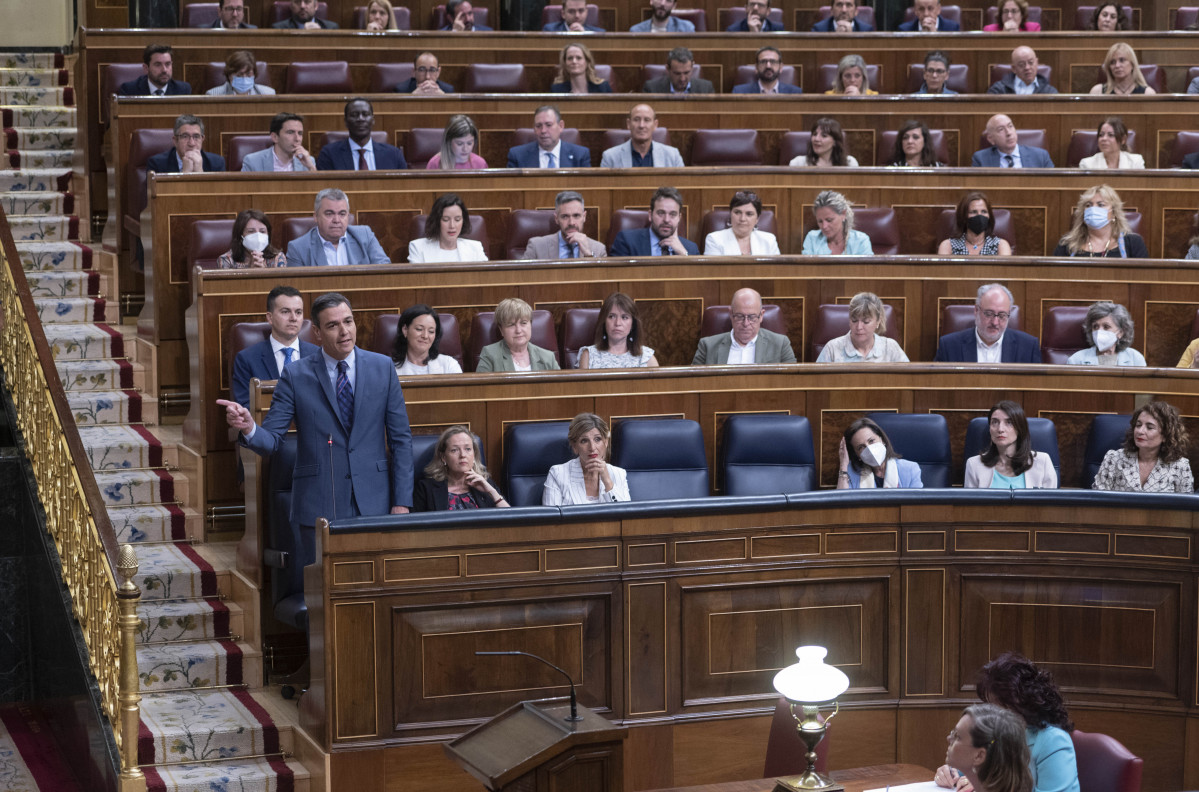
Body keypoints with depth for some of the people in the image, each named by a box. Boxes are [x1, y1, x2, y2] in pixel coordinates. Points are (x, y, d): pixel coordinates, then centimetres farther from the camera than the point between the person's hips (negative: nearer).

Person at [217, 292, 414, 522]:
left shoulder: (383, 367, 5)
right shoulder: (295, 376, 1)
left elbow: (401, 439, 6)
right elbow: (271, 441, -2)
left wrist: (402, 502, -1)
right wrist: (249, 428, -25)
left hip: (373, 504, 1)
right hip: (318, 509, -1)